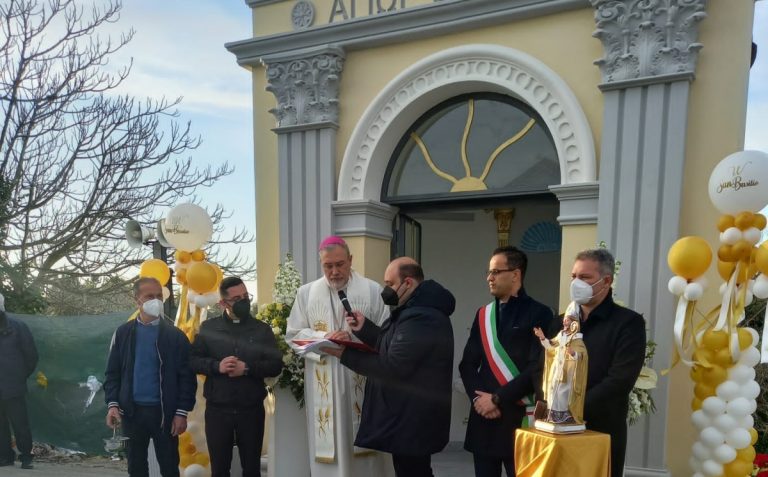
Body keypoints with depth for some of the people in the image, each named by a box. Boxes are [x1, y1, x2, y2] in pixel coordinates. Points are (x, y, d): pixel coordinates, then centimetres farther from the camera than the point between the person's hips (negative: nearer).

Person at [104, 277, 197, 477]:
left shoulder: (175, 335, -4)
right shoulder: (123, 333, 3)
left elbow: (186, 376, -4)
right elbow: (113, 372, 5)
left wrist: (182, 412, -8)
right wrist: (112, 404, -6)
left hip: (164, 411, -2)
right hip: (132, 410, 2)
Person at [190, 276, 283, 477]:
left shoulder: (262, 329, 2)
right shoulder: (209, 327, 2)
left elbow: (276, 365, -3)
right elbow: (192, 360, -1)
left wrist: (247, 368, -17)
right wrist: (217, 366, -18)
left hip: (251, 410, 0)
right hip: (217, 410, 0)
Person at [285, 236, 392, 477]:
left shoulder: (373, 290, -1)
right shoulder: (306, 293, 6)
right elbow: (293, 334, 4)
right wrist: (324, 338, -13)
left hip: (363, 381, -1)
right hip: (324, 386, 1)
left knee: (364, 447, 6)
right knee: (328, 445, 6)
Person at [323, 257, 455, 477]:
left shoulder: (422, 317, -25)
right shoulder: (416, 310, 12)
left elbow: (392, 367, -26)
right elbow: (392, 347, 15)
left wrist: (345, 354, -18)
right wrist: (364, 328, 3)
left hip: (412, 422, -10)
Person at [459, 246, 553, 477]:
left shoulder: (539, 314, -5)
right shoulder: (483, 314, 11)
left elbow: (537, 368, -13)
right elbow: (467, 364, 10)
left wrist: (498, 398, -12)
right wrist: (479, 398, -6)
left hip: (519, 417, -5)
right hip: (484, 416, 5)